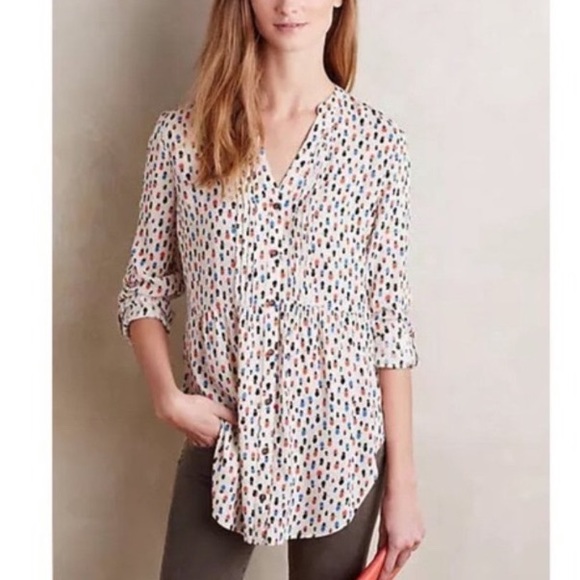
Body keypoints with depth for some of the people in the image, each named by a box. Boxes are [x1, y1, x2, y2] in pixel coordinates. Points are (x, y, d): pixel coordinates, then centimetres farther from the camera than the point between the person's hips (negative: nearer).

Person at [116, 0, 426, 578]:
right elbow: (144, 287, 5)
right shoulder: (182, 132, -2)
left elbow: (390, 316, -2)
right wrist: (167, 394, -11)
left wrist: (403, 481, -2)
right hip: (219, 442, 1)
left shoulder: (377, 139, -4)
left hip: (340, 445, 0)